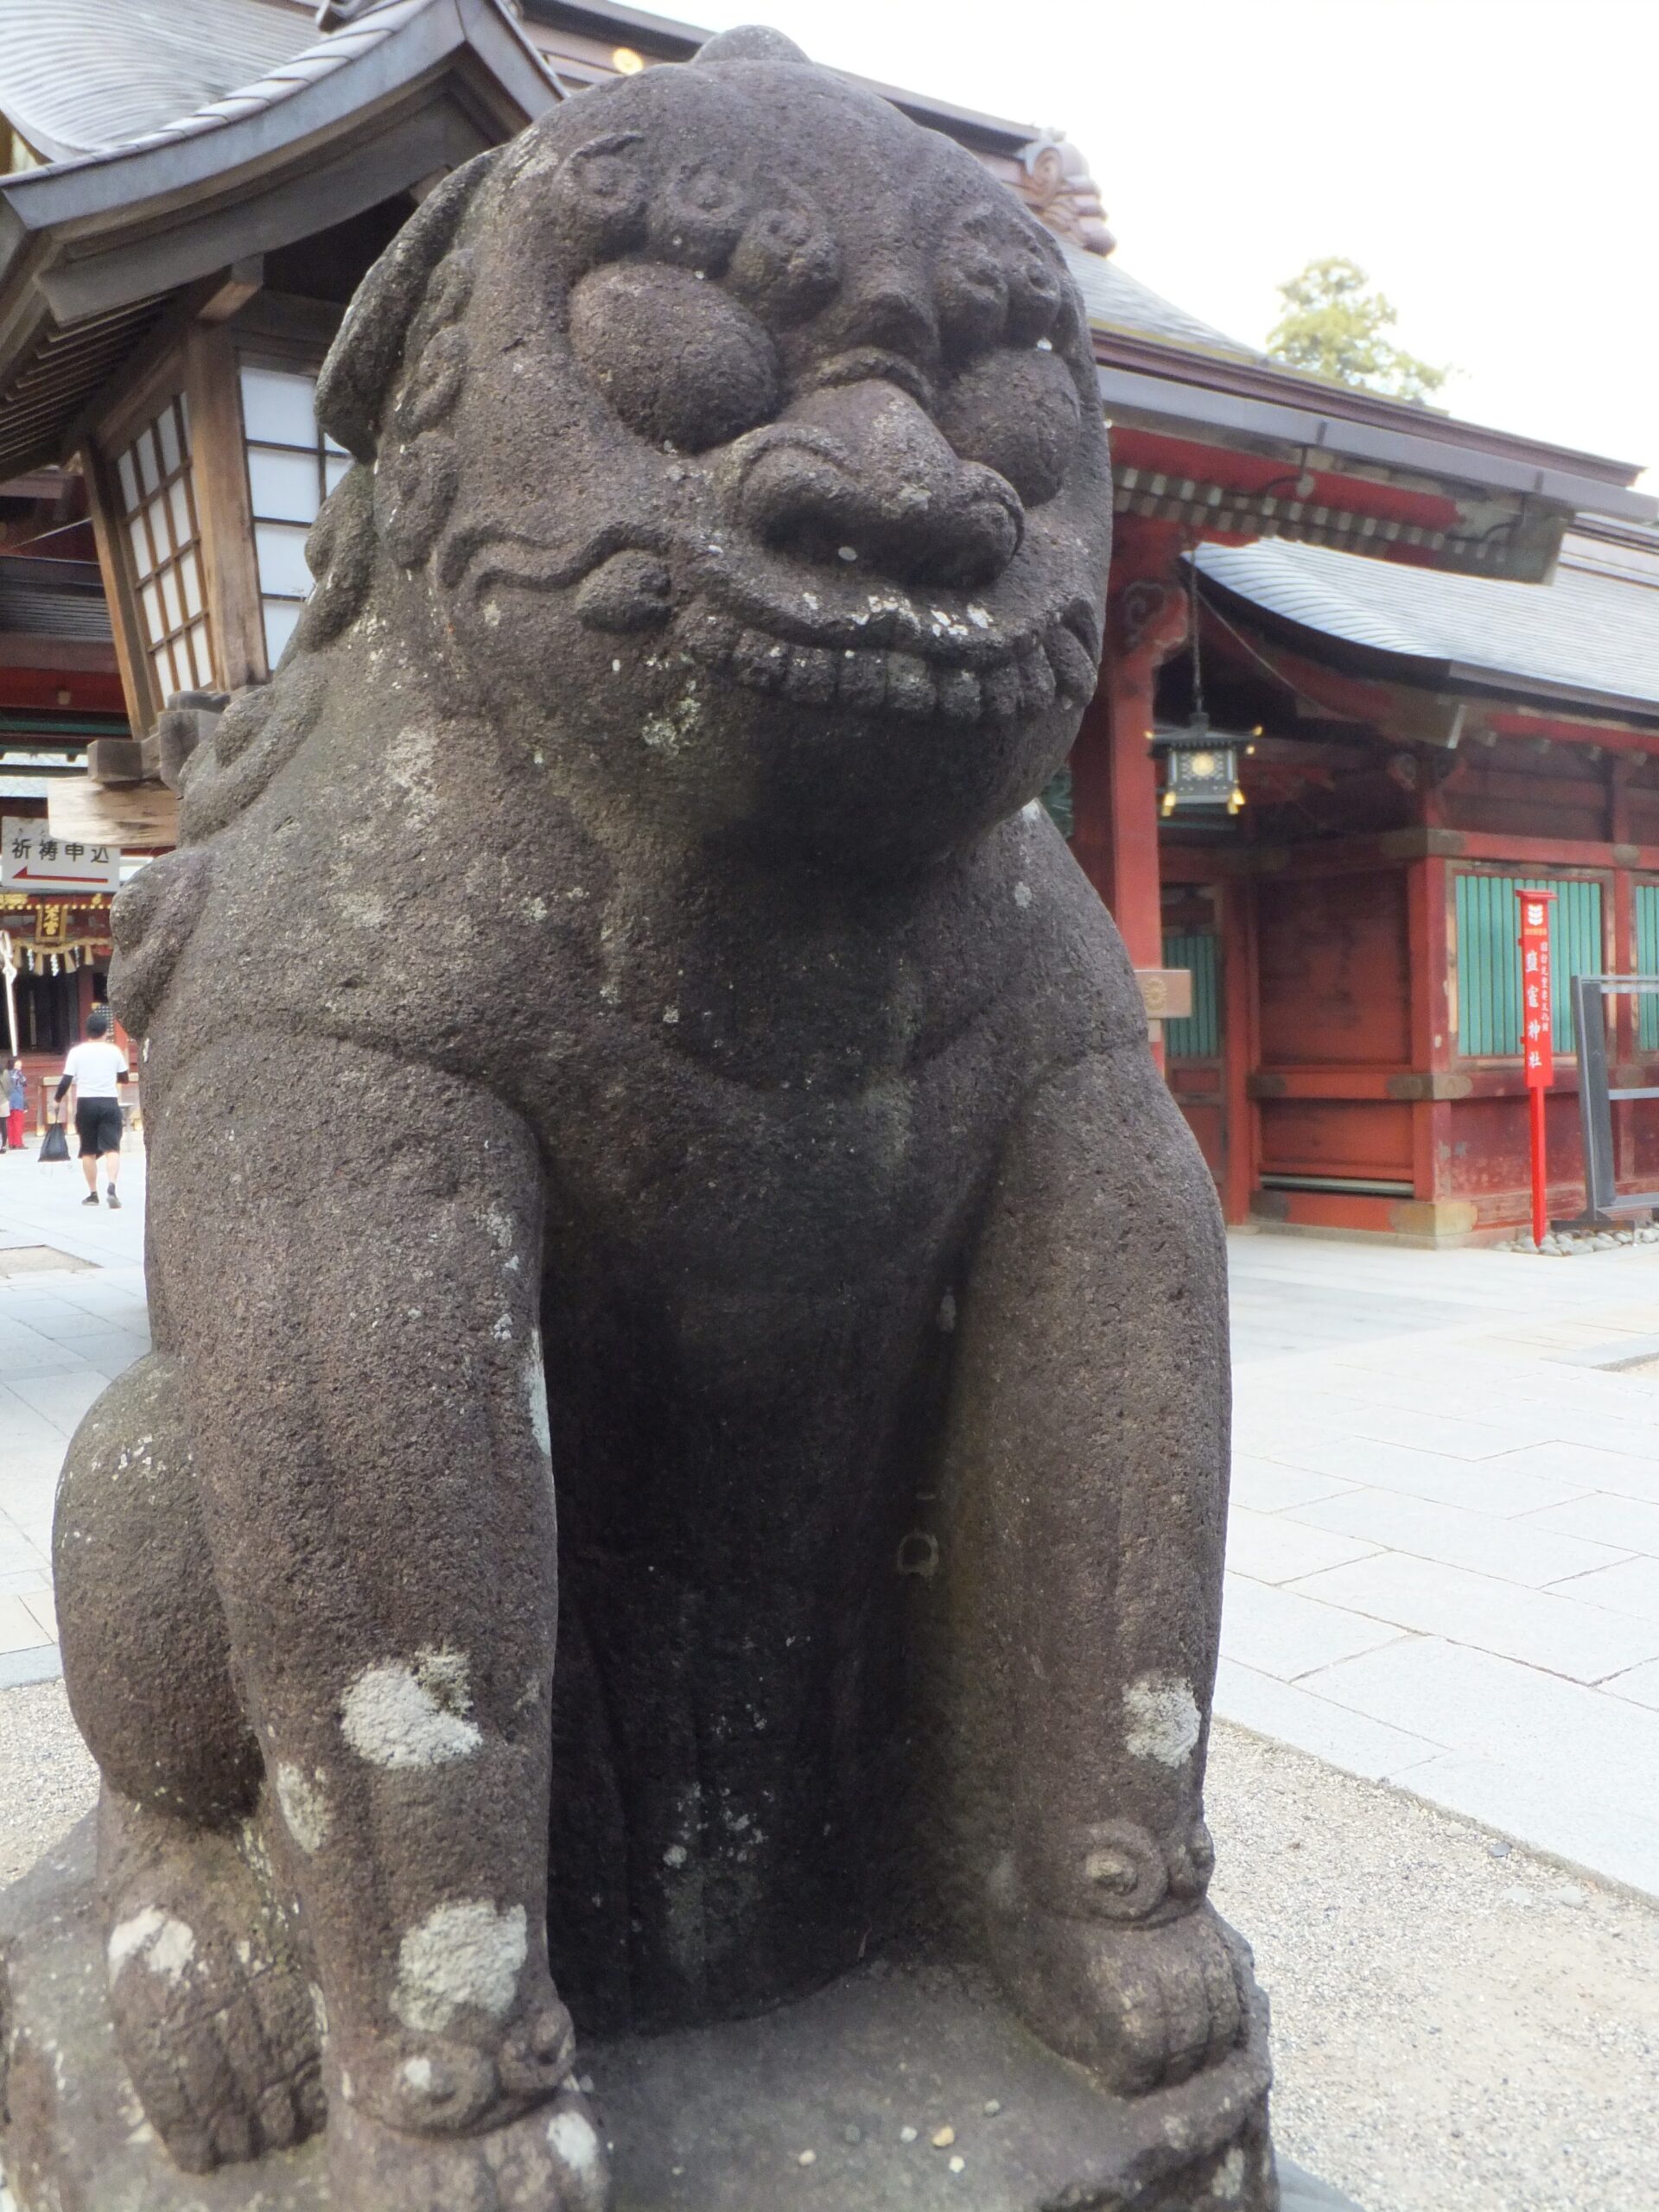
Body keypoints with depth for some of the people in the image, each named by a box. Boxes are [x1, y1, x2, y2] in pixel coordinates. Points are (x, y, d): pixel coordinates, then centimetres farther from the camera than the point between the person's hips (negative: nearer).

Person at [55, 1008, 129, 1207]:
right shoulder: (114, 1051, 2)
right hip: (110, 1103, 0)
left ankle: (93, 1194, 16)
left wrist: (56, 1098, 13)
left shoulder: (77, 1052, 0)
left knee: (88, 1151, 11)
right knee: (112, 1148, -4)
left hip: (86, 1103, 0)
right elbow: (124, 1078, 14)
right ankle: (112, 1187, -24)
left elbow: (65, 1081, -3)